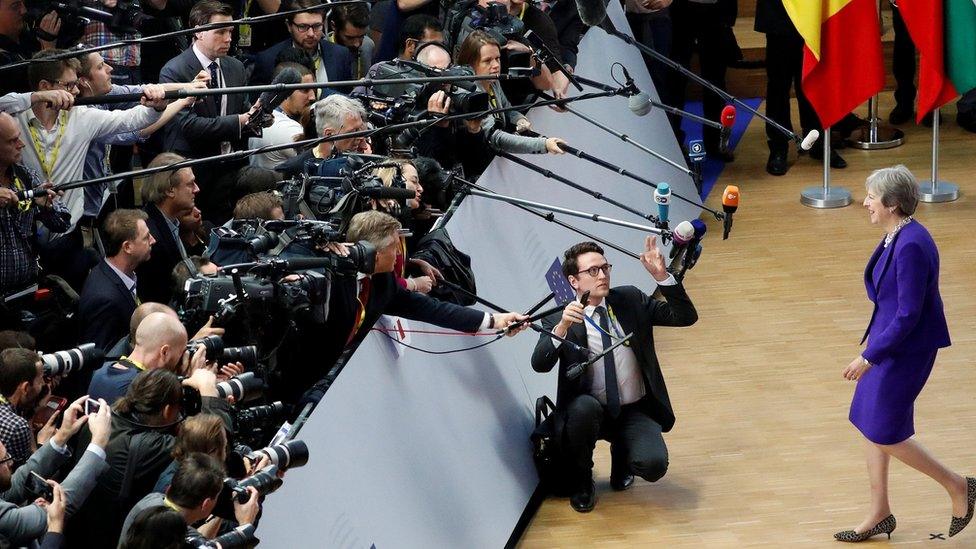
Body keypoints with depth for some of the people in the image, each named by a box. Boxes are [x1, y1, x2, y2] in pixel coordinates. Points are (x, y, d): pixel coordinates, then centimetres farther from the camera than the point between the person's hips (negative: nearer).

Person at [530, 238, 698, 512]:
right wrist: (561, 328, -36)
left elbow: (685, 317, -3)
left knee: (653, 465, -26)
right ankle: (580, 483, -7)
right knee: (584, 407, -37)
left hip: (636, 413, 2)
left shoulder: (630, 300, 4)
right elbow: (539, 364, -19)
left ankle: (622, 453, 16)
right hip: (589, 411, -1)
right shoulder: (558, 319, -5)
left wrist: (661, 276, -17)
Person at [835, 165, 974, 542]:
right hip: (889, 342, 10)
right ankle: (879, 514, 25)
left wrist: (869, 357, -22)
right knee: (872, 427, 14)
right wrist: (873, 350, 23)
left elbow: (908, 314, -26)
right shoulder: (895, 236, 4)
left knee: (884, 433, 0)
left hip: (906, 351, -10)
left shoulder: (911, 246, -26)